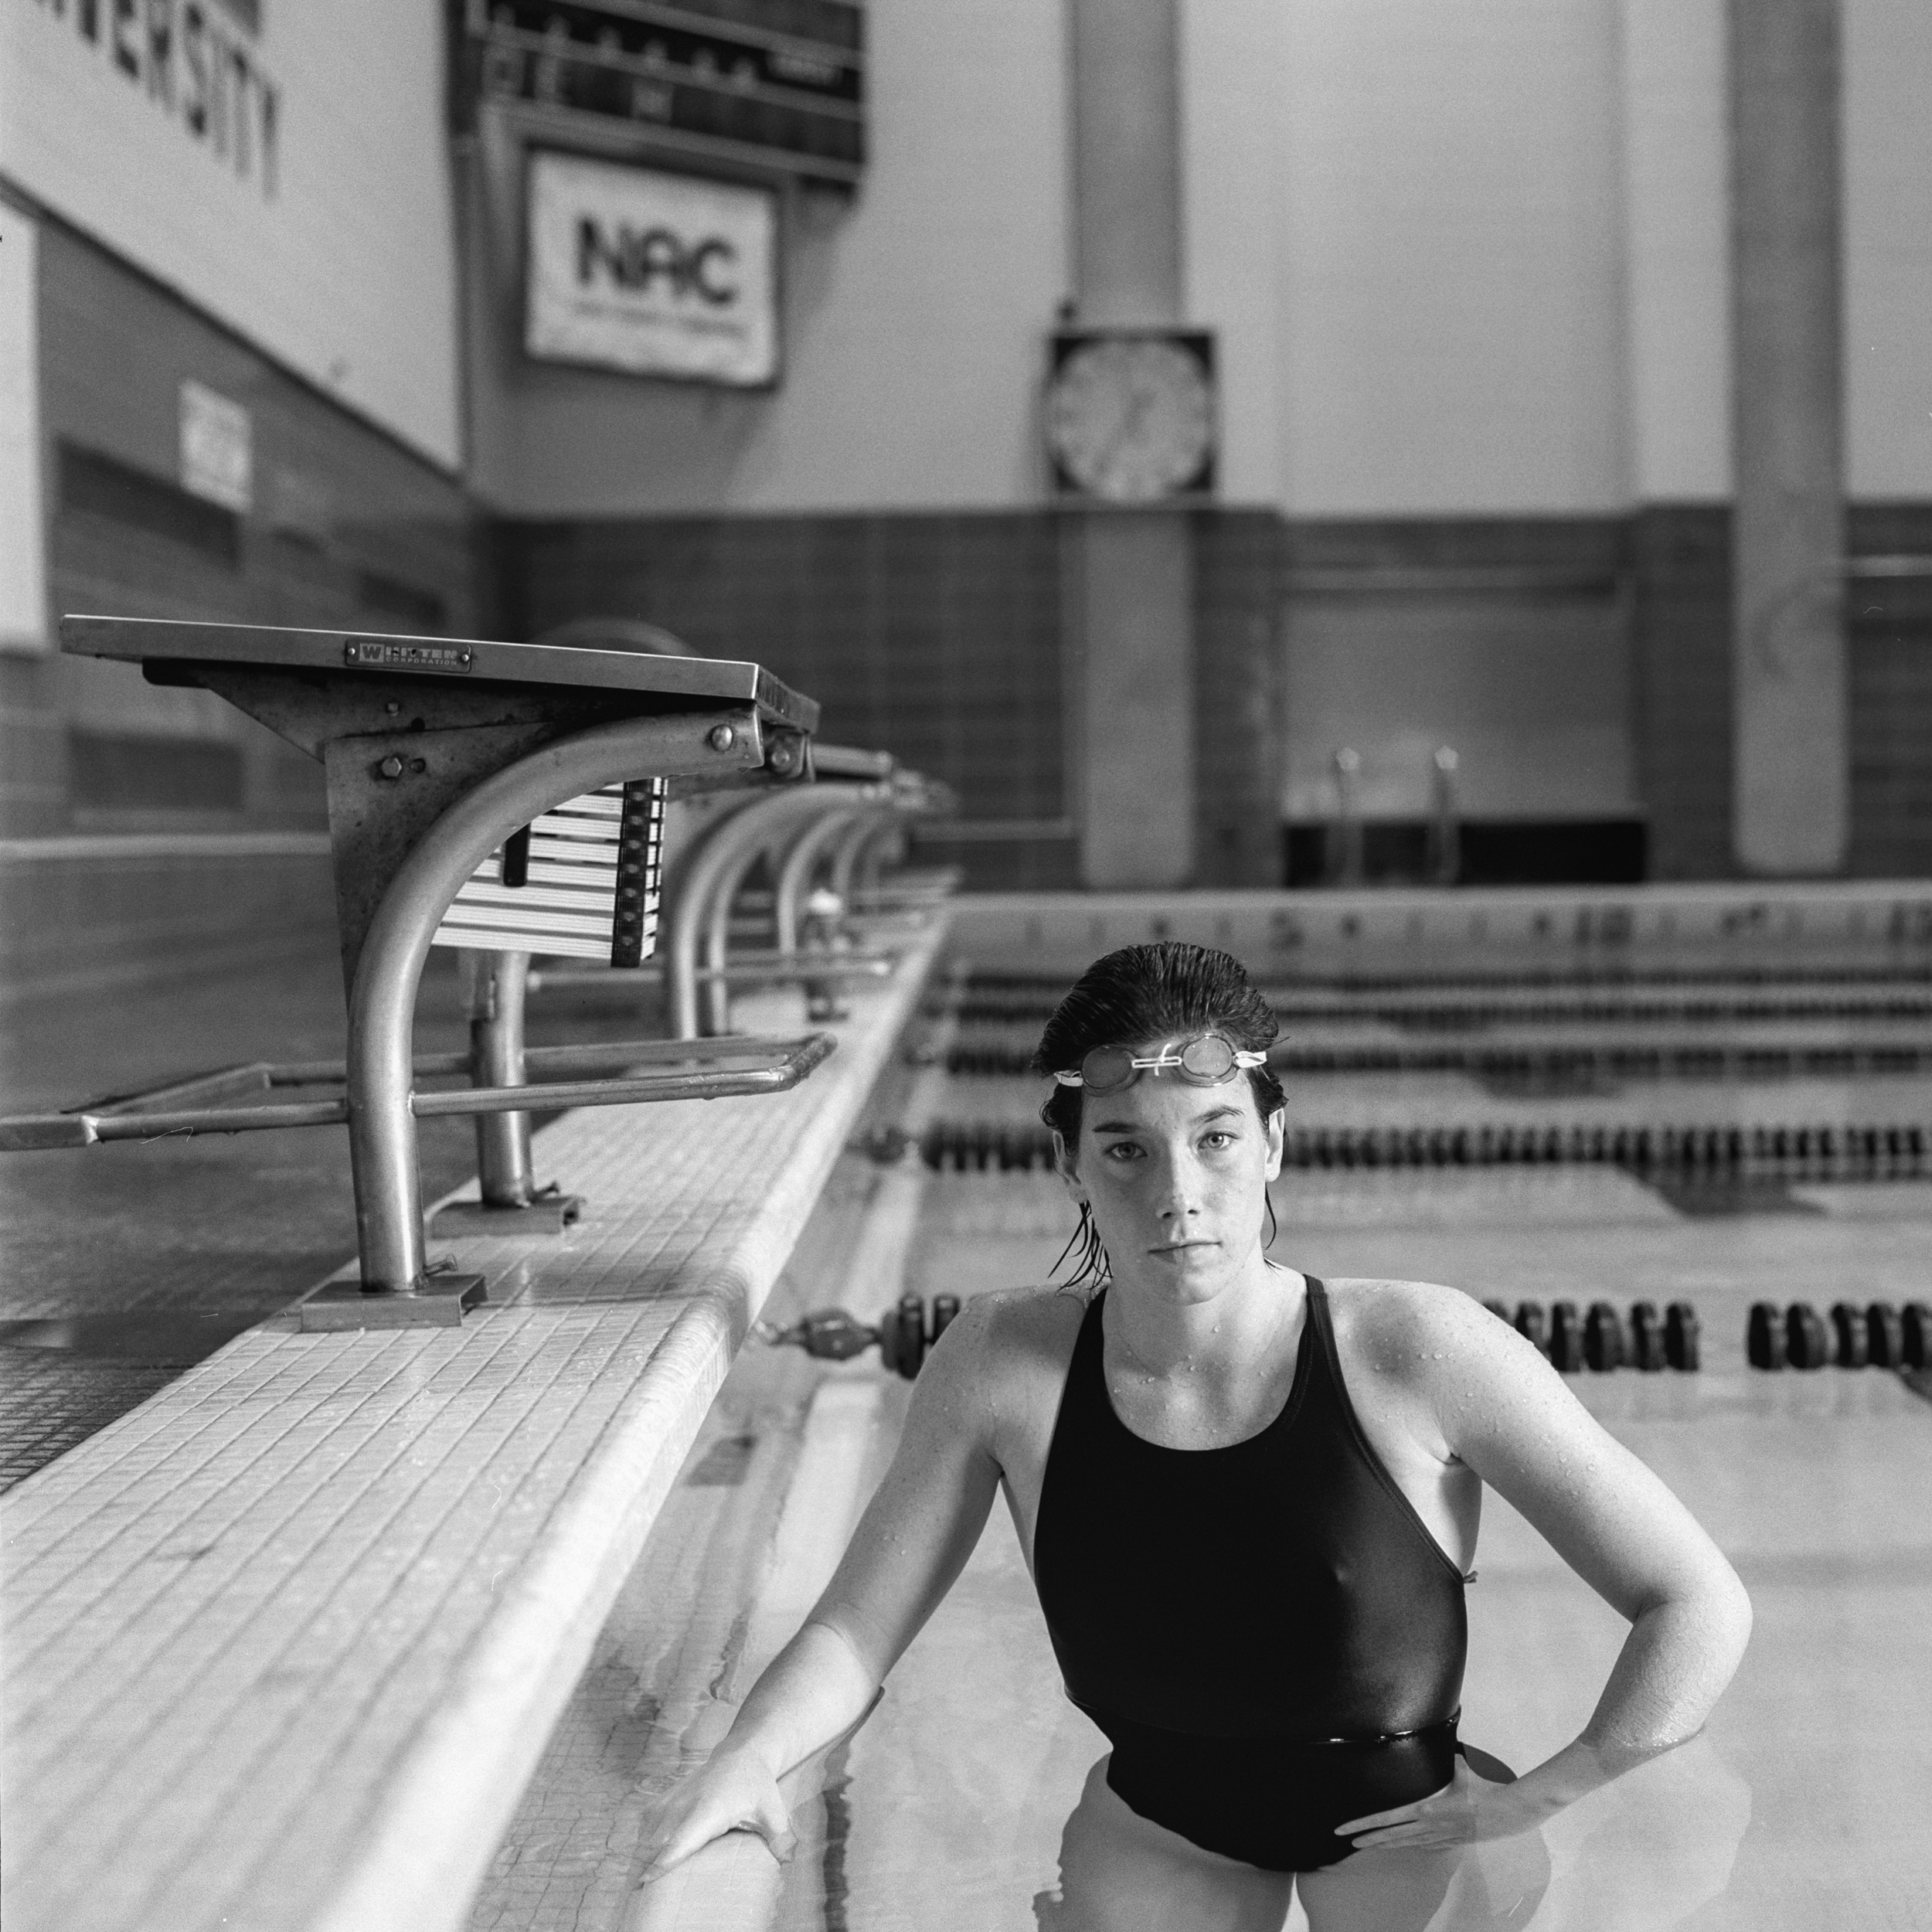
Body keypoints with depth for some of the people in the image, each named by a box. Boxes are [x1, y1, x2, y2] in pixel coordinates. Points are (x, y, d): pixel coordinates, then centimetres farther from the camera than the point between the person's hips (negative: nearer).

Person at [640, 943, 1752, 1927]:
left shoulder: (1417, 1355, -21)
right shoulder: (1004, 1367, -14)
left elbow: (1703, 1608, -15)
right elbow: (854, 1635, -8)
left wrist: (1537, 1799, -15)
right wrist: (751, 1758, -26)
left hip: (1410, 1828, -2)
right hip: (1160, 1831, 2)